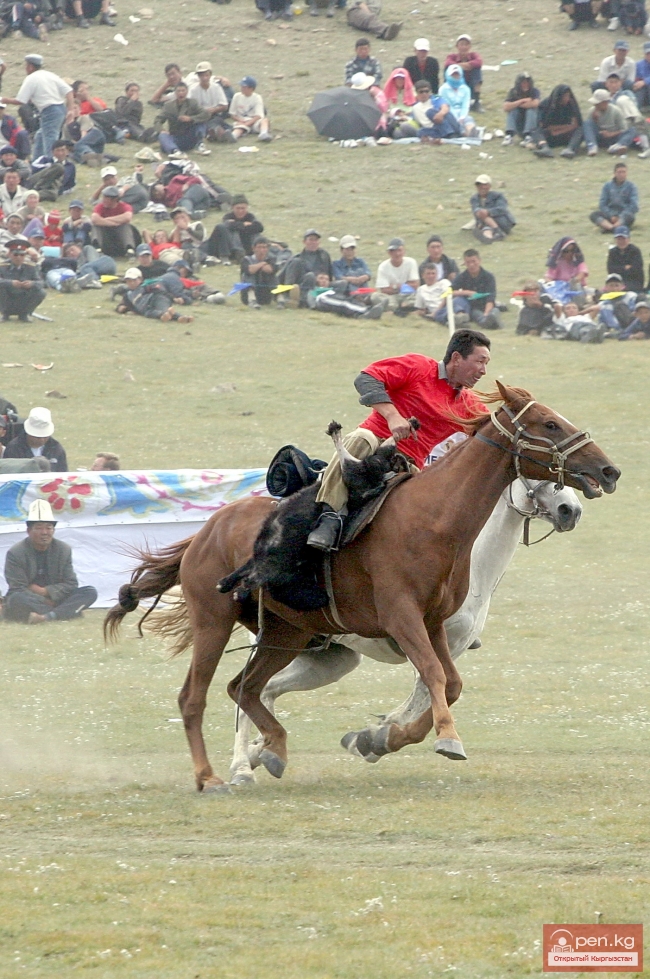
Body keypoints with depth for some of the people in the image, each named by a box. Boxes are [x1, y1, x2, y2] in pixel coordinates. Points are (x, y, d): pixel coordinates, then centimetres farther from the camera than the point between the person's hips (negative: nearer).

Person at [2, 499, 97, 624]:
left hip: (54, 599, 4)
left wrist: (44, 591, -16)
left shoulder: (64, 550, 4)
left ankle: (47, 616, -41)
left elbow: (71, 584, -1)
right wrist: (45, 601, -22)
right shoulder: (15, 553, -7)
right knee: (17, 599, -39)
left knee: (91, 592, -18)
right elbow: (18, 589, -14)